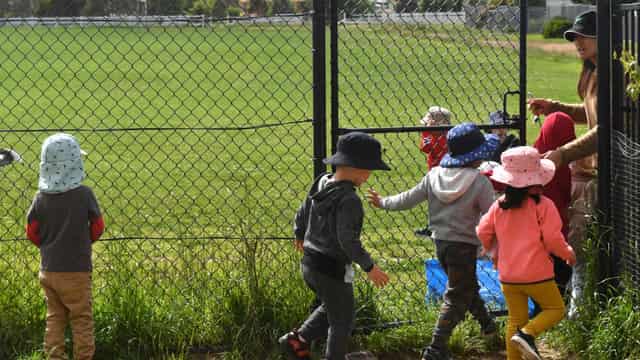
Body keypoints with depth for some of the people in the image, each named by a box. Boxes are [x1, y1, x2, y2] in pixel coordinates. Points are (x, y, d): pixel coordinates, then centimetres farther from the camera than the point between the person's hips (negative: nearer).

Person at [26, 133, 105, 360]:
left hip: (48, 270, 3)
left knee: (54, 318, 14)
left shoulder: (41, 197, -5)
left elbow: (32, 233, 0)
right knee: (81, 319, 8)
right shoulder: (84, 194, -14)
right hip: (76, 270, -3)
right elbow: (97, 228, -3)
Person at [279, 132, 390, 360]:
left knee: (331, 309, 29)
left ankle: (298, 340, 21)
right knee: (342, 320, 10)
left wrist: (300, 236, 35)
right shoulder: (348, 199, -24)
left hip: (309, 264, 9)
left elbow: (302, 214, 15)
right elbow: (347, 240, -30)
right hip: (332, 268, -9)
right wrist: (369, 267, -22)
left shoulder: (321, 184, 2)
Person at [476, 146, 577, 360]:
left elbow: (483, 232, 7)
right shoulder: (542, 205, -10)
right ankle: (527, 334, -13)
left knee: (516, 319, 14)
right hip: (536, 274, -5)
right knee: (555, 309, 10)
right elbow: (553, 239, -12)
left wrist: (495, 251, 26)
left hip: (507, 276, 5)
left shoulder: (499, 205, 4)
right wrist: (568, 253, 7)